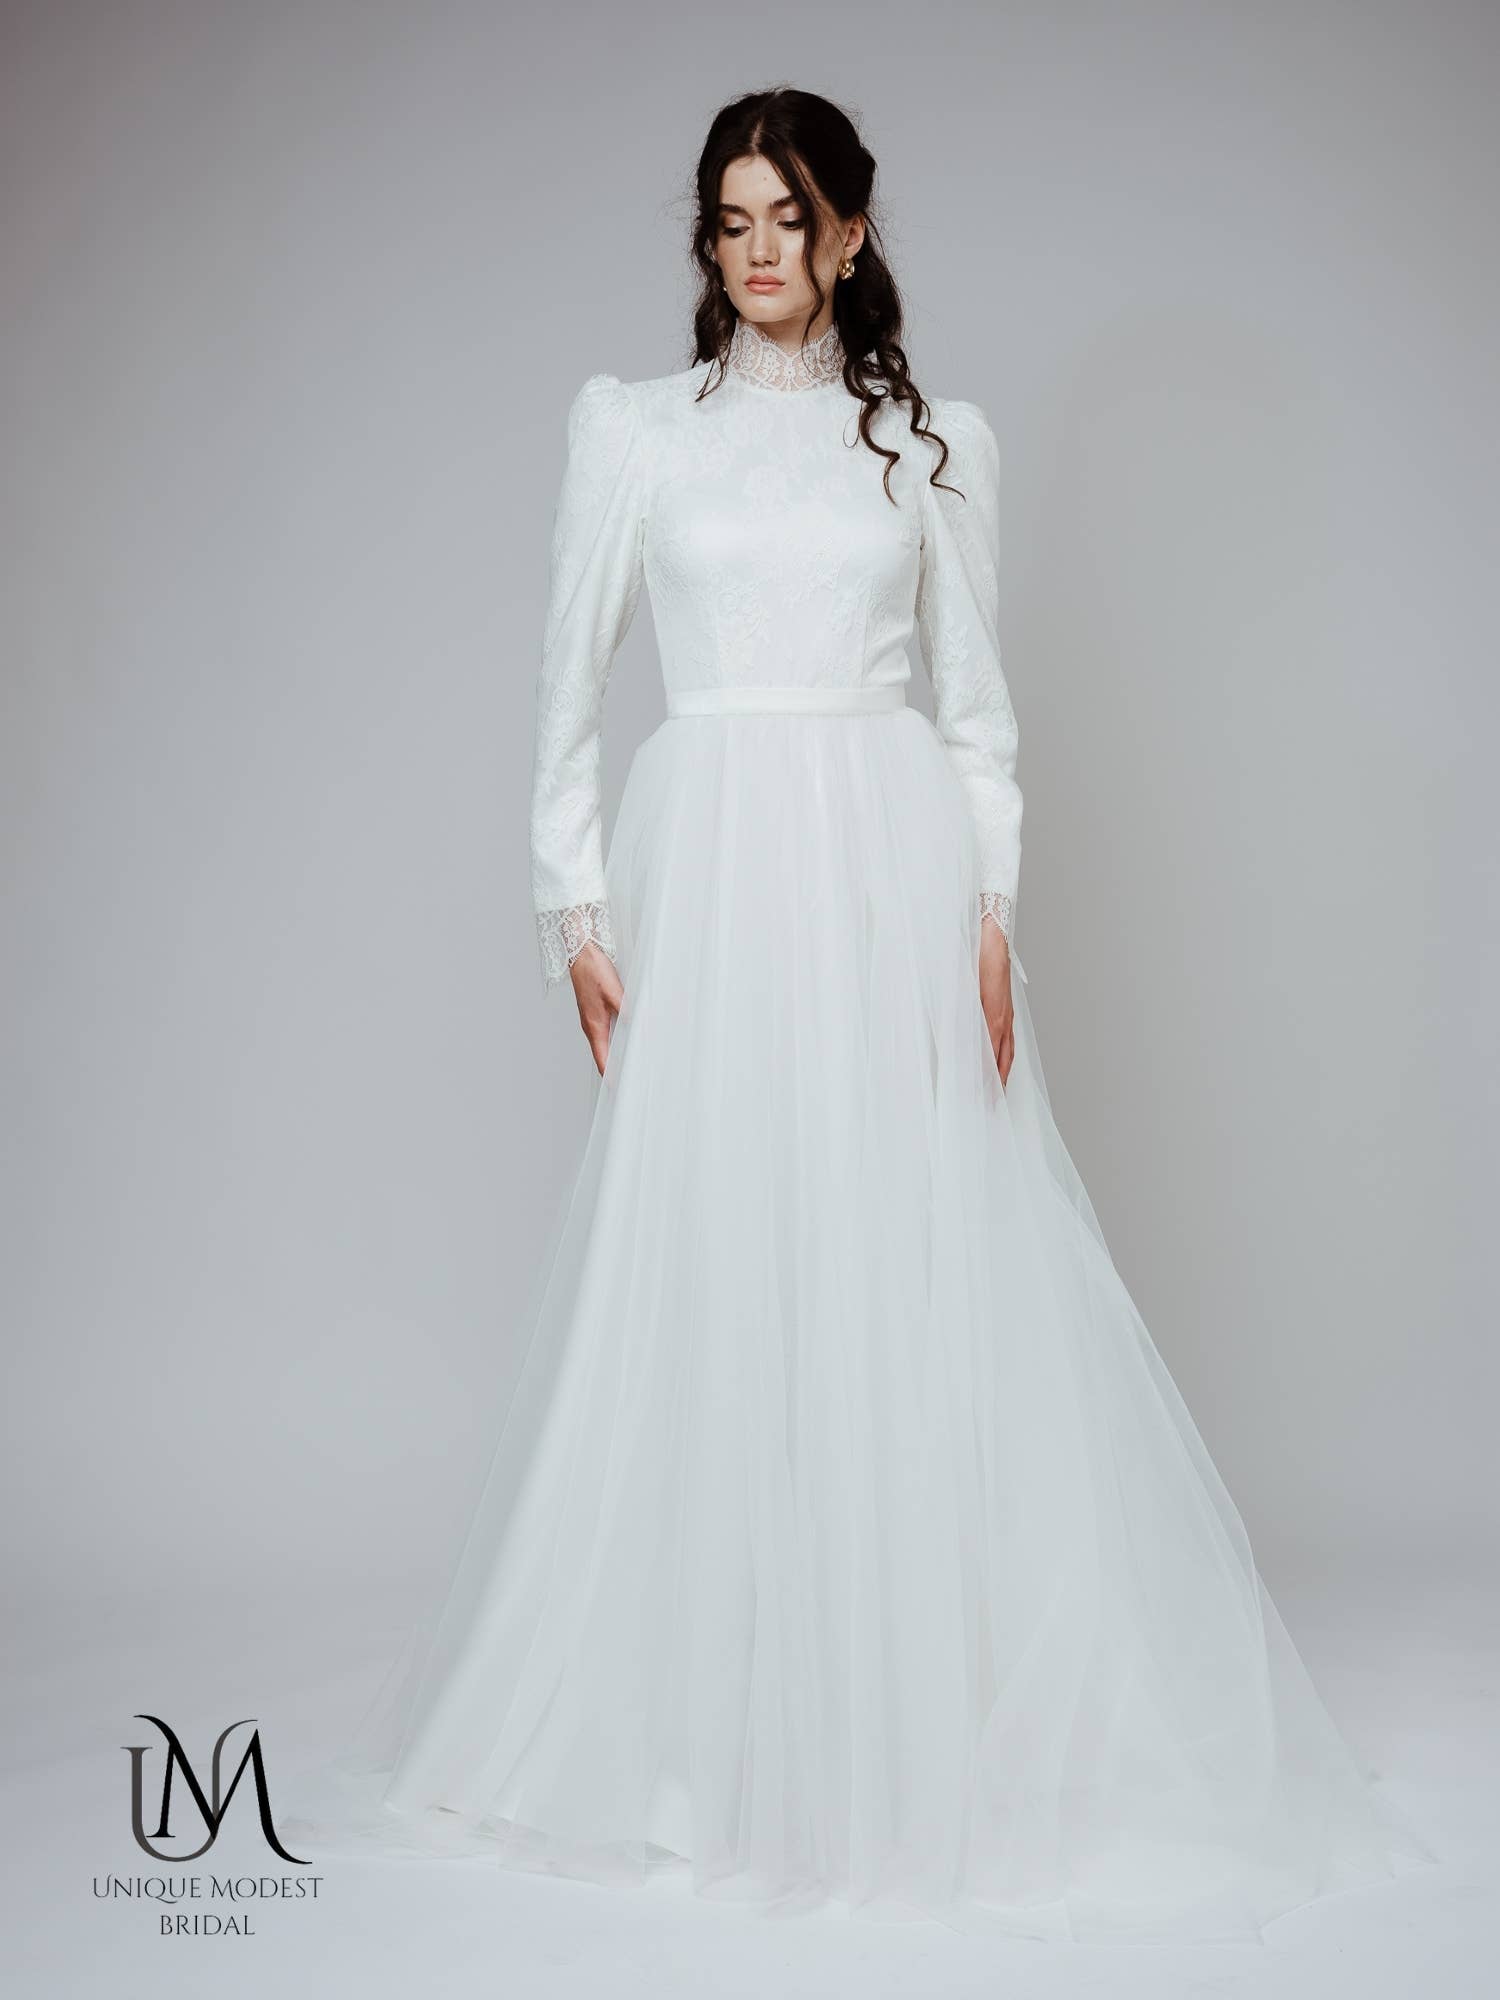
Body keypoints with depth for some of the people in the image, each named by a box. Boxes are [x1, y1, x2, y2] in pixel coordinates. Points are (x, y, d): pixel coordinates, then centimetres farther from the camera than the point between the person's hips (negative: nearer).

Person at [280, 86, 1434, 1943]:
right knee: (697, 1282, 1)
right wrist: (576, 910, -1)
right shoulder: (630, 425, 9)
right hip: (705, 876, 0)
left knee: (915, 1277, -1)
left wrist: (994, 915, -1)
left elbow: (977, 703, 10)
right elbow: (569, 687, 7)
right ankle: (691, 1719, 17)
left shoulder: (936, 444, 11)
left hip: (889, 868, 0)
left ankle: (928, 1713, 14)